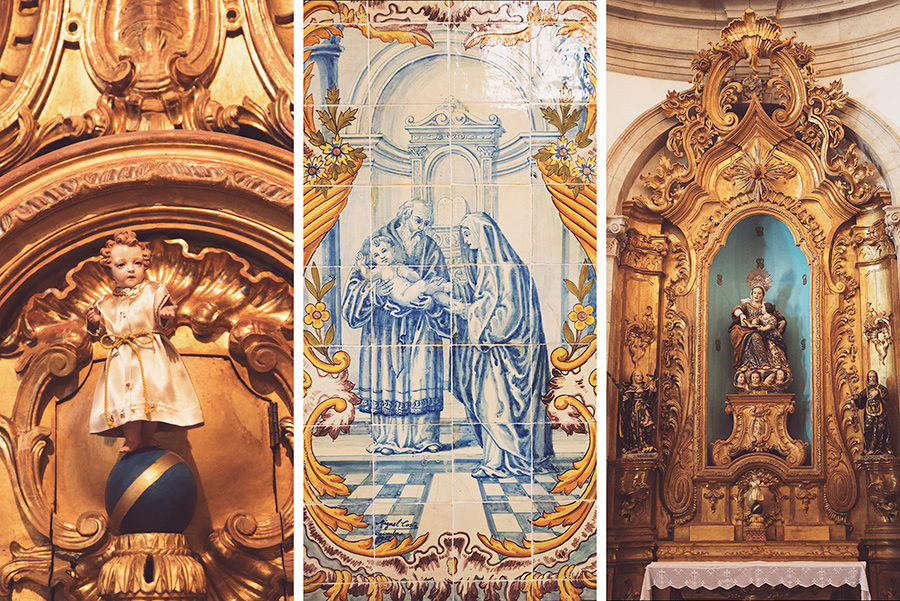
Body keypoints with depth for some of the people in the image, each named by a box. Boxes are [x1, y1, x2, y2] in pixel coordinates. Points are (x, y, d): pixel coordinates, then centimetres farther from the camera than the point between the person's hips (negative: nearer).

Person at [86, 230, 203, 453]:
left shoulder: (153, 291, 4)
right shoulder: (107, 303, 14)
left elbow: (162, 323, -1)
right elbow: (106, 337, 17)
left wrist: (165, 315, -22)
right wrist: (96, 323, 0)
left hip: (150, 353, -3)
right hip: (121, 359, 3)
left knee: (150, 391, -12)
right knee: (124, 396, -6)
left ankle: (149, 436, -1)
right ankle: (132, 438, 0)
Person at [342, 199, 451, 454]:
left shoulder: (431, 248, 12)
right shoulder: (377, 242, 6)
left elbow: (441, 285, 7)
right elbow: (361, 278, 0)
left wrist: (429, 301, -14)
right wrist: (376, 290, -21)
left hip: (421, 322, 2)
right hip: (384, 324, -1)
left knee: (422, 375, -5)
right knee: (386, 375, -4)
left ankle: (424, 437, 1)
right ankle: (386, 438, 2)